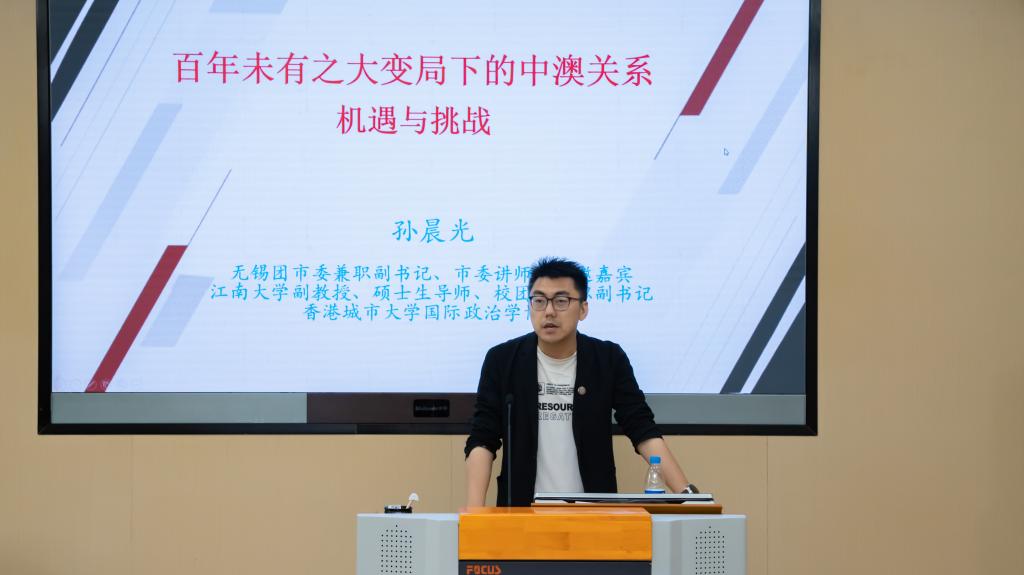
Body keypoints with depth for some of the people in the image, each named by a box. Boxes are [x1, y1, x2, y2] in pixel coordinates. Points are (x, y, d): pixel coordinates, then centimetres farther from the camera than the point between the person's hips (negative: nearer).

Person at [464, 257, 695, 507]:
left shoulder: (609, 360, 0)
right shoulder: (502, 360, -2)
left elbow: (644, 431, -3)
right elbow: (482, 441, -6)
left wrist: (686, 493, -15)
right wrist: (474, 511, -19)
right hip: (521, 510, -1)